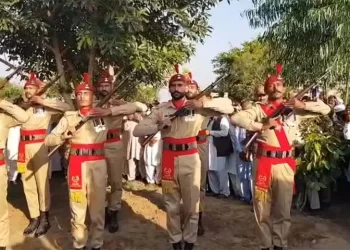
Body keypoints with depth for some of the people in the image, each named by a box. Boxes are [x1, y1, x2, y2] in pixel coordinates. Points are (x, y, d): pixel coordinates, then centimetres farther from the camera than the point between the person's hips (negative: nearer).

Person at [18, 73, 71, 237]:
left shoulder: (46, 107, 0)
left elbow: (66, 107, -12)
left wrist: (43, 101, -11)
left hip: (39, 147, -5)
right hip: (24, 147, 5)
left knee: (42, 183, 0)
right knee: (28, 184, 10)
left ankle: (44, 218, 11)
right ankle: (34, 217, 21)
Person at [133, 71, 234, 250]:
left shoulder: (197, 107, 0)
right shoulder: (161, 109, 3)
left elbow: (228, 107, -6)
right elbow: (137, 131, 0)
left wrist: (203, 103, -18)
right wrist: (158, 126, -16)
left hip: (190, 159, -1)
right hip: (169, 159, 1)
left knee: (191, 204, 8)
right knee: (171, 205, 12)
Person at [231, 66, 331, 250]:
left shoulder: (294, 108, 9)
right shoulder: (259, 109, 4)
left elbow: (325, 109, 10)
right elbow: (235, 118, -9)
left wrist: (304, 105, -6)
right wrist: (261, 126, -13)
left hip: (285, 164, 1)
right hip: (263, 162, -1)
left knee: (283, 208, 9)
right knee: (263, 207, 9)